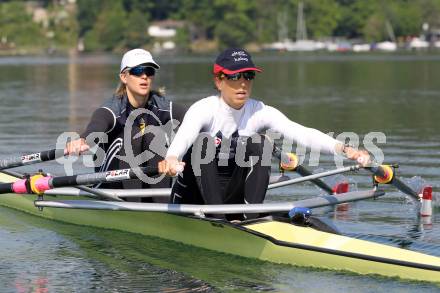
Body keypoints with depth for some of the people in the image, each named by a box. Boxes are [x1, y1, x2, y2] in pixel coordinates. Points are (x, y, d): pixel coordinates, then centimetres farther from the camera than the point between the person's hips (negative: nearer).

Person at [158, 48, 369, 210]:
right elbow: (184, 135, -38)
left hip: (234, 196, 3)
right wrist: (171, 158, -63)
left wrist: (343, 149, -39)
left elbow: (301, 133, -21)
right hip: (195, 197, -3)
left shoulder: (260, 112, -6)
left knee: (257, 143, -18)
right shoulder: (204, 109, -15)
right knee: (203, 142, -28)